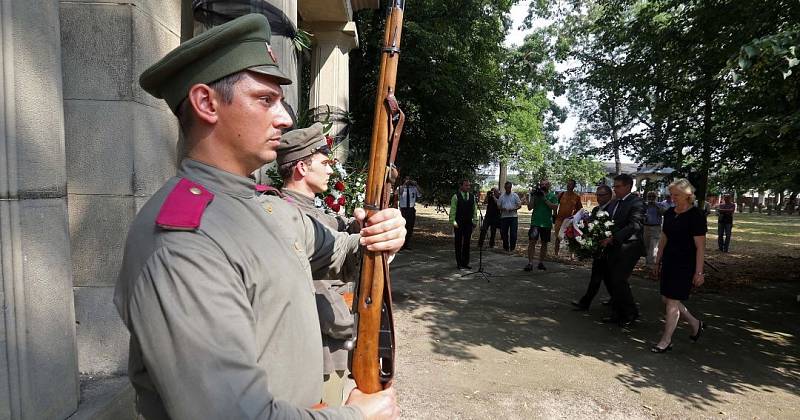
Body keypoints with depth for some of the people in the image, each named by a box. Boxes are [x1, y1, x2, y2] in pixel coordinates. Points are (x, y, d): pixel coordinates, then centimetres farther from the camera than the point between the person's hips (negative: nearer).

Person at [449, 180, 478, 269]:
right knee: (458, 243, 4)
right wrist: (453, 222, -11)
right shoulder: (456, 196, -5)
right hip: (458, 223, -4)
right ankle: (459, 263, 12)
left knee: (467, 243, 8)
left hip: (468, 223, 4)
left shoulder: (472, 196, 9)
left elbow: (474, 209, 13)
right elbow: (452, 210, -6)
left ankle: (465, 262, 17)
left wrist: (475, 220, 8)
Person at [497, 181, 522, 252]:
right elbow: (498, 206, 11)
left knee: (513, 233, -4)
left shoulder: (515, 195, 5)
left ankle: (512, 248, 6)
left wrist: (514, 209, -15)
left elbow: (519, 206, 4)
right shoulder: (501, 196, 10)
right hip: (504, 217, 2)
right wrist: (502, 209, -12)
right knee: (504, 233, 6)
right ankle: (505, 247, 18)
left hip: (513, 216, -2)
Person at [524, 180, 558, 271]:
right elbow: (530, 207, -1)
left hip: (547, 223, 1)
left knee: (544, 243, 9)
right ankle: (530, 263, -10)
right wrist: (533, 197, -11)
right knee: (532, 241, -9)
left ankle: (541, 263, 19)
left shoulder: (552, 196, 4)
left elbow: (555, 207, -10)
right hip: (535, 222, -1)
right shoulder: (536, 194, 5)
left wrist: (545, 199, -16)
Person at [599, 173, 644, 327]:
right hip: (613, 247, 8)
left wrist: (612, 238, -25)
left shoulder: (636, 203, -10)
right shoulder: (613, 203, 15)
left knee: (619, 280, -9)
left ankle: (631, 313, 10)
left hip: (629, 247, -8)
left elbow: (634, 226, -21)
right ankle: (617, 314, 21)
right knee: (613, 280, 10)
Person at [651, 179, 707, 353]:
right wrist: (658, 261, 16)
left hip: (685, 265, -7)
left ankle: (666, 341, 9)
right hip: (669, 263, 7)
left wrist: (699, 271, -15)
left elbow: (700, 246, -13)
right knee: (666, 299, 11)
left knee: (672, 301, -3)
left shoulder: (696, 215, -13)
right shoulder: (669, 213, 8)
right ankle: (696, 324, 34)